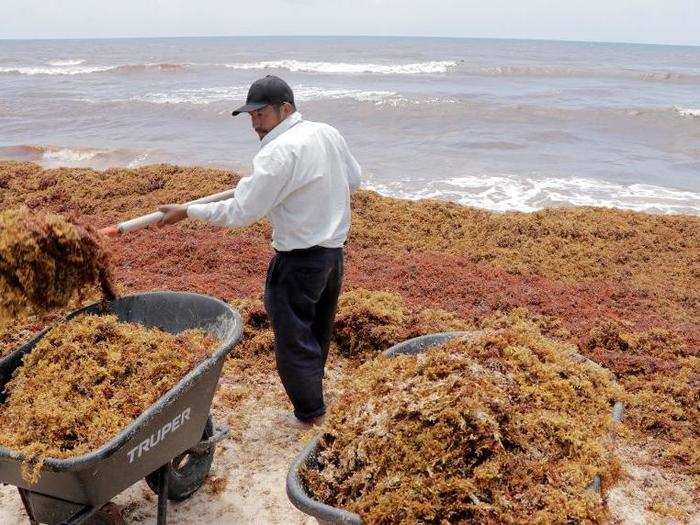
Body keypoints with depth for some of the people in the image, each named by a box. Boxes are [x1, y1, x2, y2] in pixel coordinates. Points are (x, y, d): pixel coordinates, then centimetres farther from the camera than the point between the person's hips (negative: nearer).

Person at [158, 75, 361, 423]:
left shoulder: (279, 151, -22)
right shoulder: (328, 134, 3)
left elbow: (239, 212, -22)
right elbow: (353, 179, 18)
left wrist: (186, 211, -13)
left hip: (299, 260, -9)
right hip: (334, 250, 9)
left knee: (293, 338, 6)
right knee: (319, 333, 24)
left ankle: (309, 414, 17)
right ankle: (313, 393, 44)